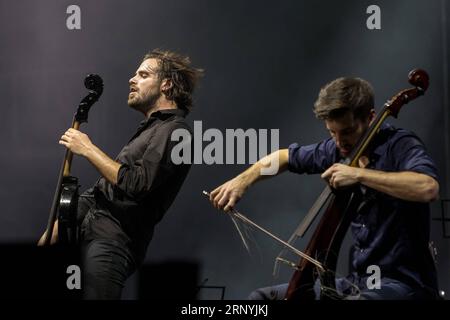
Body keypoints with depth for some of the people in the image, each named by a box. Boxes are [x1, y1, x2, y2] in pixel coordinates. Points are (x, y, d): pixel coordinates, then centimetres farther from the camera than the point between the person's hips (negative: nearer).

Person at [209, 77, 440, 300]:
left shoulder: (399, 145, -14)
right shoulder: (339, 149, 6)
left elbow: (428, 187, -35)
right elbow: (286, 157, 22)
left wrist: (359, 174, -32)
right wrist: (243, 180, 7)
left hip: (401, 284, -8)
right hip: (356, 282, 8)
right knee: (262, 298, 8)